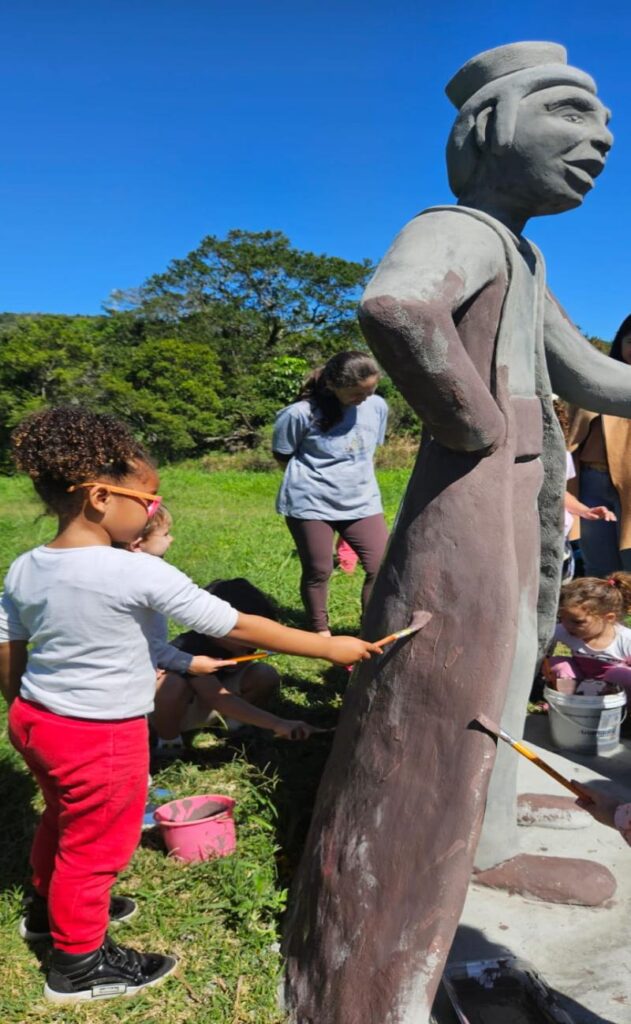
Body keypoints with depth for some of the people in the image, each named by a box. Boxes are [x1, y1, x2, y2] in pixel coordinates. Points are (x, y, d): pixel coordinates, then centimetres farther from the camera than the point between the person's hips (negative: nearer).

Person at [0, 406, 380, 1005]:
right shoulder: (138, 575, -27)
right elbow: (236, 628, -23)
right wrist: (327, 647, -13)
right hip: (100, 737, -8)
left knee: (61, 820, 31)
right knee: (95, 846, 14)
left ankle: (56, 905, 57)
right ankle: (78, 966, 37)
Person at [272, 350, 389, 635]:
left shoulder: (377, 406, -1)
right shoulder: (301, 413, -15)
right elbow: (282, 456, 0)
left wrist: (354, 477, 10)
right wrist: (312, 479, 1)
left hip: (361, 502, 4)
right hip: (311, 503, -4)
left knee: (382, 566, -2)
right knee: (318, 571, 7)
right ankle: (320, 632, 29)